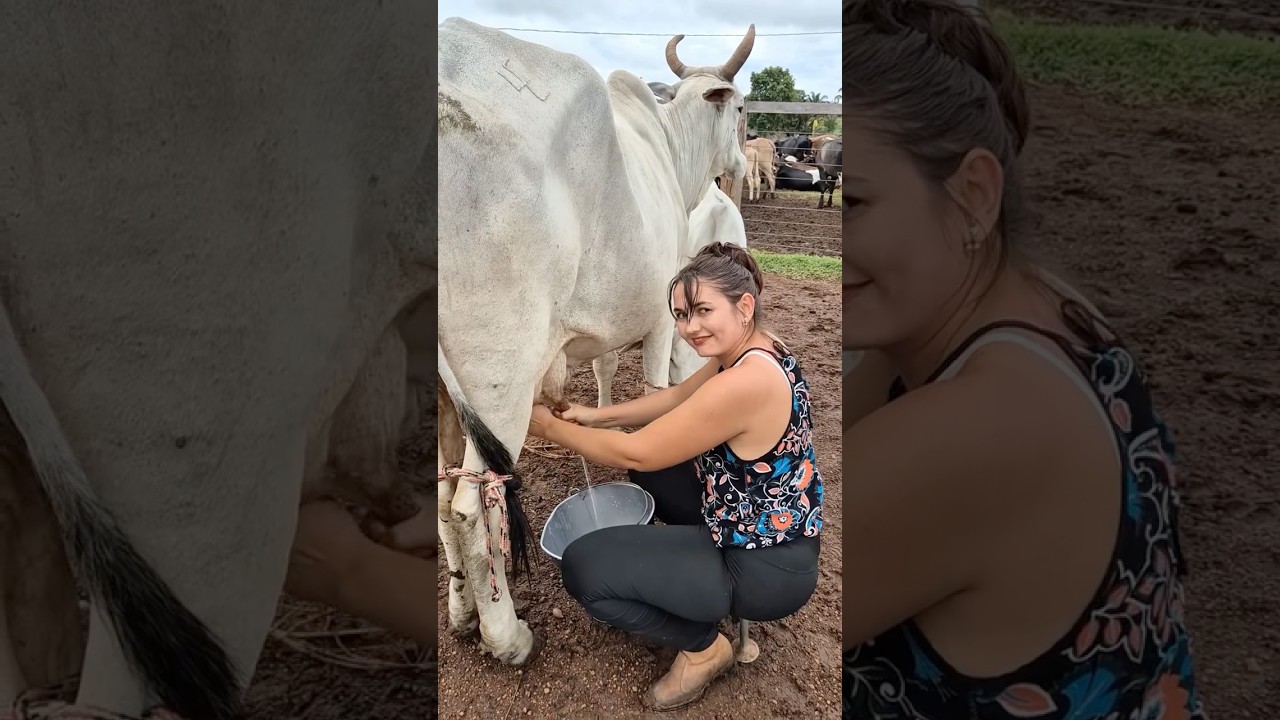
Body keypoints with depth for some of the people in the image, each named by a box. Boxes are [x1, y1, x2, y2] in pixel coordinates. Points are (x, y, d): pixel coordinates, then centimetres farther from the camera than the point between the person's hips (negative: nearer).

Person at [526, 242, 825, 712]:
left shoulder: (745, 384, -31)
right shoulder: (753, 350, -2)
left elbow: (634, 452, -23)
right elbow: (677, 398, 14)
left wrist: (552, 428, -9)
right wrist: (595, 416, 7)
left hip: (768, 567, -10)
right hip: (771, 529, 10)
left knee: (583, 567, -13)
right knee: (652, 465, 21)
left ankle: (702, 647, 6)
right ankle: (701, 590, 24)